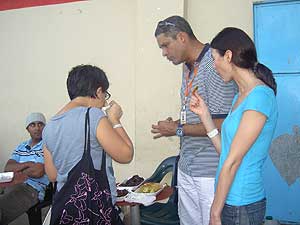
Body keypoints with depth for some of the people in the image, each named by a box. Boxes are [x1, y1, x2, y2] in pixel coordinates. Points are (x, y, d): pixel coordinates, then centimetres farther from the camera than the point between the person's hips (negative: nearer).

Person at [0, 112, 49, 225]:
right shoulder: (21, 147, 22)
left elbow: (38, 172, -10)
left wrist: (18, 169, 6)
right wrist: (27, 164, -8)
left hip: (32, 189, -7)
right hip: (10, 185, 7)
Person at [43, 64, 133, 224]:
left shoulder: (49, 127, 4)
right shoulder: (94, 116, -16)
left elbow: (53, 175, 11)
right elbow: (126, 155, -10)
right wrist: (114, 120, 0)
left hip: (62, 205, 7)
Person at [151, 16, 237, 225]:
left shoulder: (214, 65, -17)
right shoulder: (188, 66, 11)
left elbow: (221, 124, -21)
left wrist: (178, 129, -13)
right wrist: (176, 124, 1)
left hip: (211, 172, -8)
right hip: (187, 167, 9)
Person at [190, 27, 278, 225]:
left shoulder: (260, 96, -18)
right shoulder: (241, 96, 9)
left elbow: (233, 161, -18)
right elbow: (226, 151, 6)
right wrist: (204, 114, 4)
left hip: (241, 205, -8)